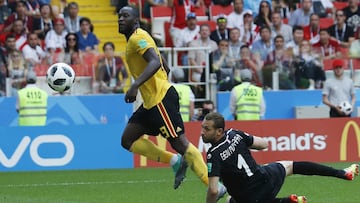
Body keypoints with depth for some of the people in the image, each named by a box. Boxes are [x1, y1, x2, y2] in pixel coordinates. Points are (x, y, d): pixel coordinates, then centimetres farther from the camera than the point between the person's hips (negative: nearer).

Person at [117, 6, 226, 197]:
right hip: (151, 101, 10)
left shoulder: (138, 38, -9)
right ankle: (175, 161, 6)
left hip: (161, 99, -10)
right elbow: (165, 68, 24)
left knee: (179, 142, -12)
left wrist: (135, 86, -36)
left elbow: (155, 62, -27)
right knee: (128, 140, 7)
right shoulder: (134, 40, 20)